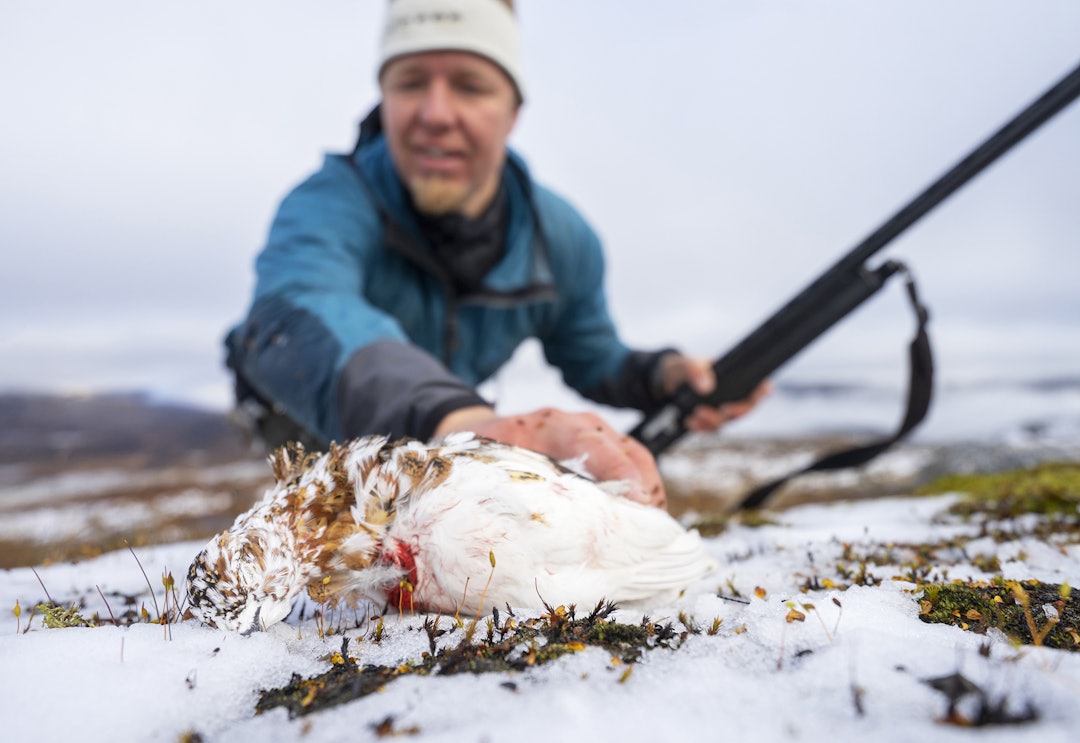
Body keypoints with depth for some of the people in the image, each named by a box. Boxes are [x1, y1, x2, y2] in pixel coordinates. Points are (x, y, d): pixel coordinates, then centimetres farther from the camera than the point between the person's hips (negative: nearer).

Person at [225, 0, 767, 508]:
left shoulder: (563, 240, -17)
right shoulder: (330, 206, -36)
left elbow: (591, 362, -2)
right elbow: (296, 315, -59)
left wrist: (663, 373, -26)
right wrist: (455, 421, -80)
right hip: (314, 423, -4)